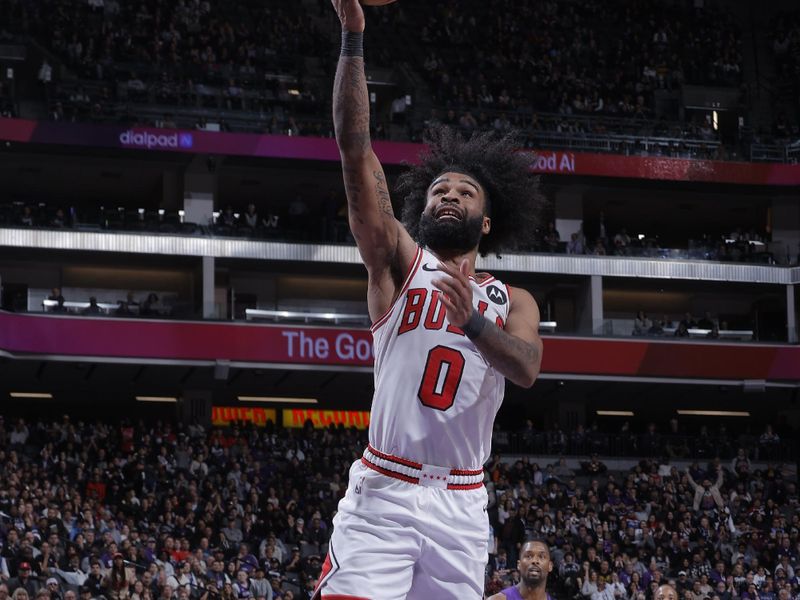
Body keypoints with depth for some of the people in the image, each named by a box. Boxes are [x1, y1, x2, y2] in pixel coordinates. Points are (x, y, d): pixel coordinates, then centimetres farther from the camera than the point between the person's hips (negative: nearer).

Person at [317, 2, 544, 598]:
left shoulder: (513, 302, 13)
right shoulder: (399, 263, 7)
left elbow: (526, 368, -9)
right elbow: (356, 149, -3)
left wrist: (472, 321, -29)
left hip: (461, 504, 3)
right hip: (383, 492, -2)